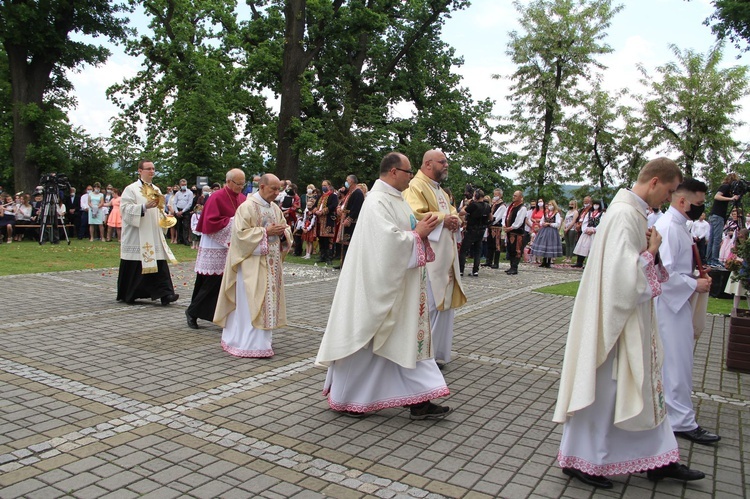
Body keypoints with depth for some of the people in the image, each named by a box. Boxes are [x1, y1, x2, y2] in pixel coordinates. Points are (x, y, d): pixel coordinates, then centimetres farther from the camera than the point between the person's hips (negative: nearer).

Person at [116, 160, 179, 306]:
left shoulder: (156, 189, 15)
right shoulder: (131, 189, -4)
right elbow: (125, 208, -15)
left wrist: (164, 218, 6)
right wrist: (144, 207, -25)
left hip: (154, 237, 5)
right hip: (136, 237, -5)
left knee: (159, 265, -3)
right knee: (134, 266, 2)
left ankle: (164, 293, -6)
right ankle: (126, 295, 18)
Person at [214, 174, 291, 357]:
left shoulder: (275, 208, 12)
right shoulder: (247, 207, -9)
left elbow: (286, 229, 19)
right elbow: (241, 232, -16)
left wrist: (283, 232, -5)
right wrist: (265, 231, -18)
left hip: (271, 264, 7)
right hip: (252, 264, -7)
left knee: (268, 301, 10)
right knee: (252, 302, -6)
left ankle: (263, 340, 21)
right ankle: (253, 344, 0)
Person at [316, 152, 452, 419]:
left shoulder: (396, 199, 13)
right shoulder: (377, 202, -17)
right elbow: (389, 239, -26)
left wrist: (423, 229, 1)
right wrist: (418, 233, -15)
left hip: (401, 286, 10)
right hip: (381, 285, -10)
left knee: (408, 338, 10)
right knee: (366, 339, 2)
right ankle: (343, 398, 19)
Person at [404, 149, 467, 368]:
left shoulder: (440, 190, 21)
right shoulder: (416, 186, -10)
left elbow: (452, 212, 26)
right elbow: (414, 216, -22)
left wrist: (455, 219, 3)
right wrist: (442, 219, -18)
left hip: (445, 256, 10)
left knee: (445, 302, 12)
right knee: (429, 304, -8)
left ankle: (439, 352, 22)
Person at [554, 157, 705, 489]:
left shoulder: (633, 211, 10)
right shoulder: (625, 214, -21)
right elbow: (625, 275, -28)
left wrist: (648, 250, -3)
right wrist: (651, 251, -12)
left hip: (634, 320, 10)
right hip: (618, 320, -10)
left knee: (643, 385, 18)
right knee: (603, 389, 2)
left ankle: (658, 459, 32)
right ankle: (580, 460, 18)